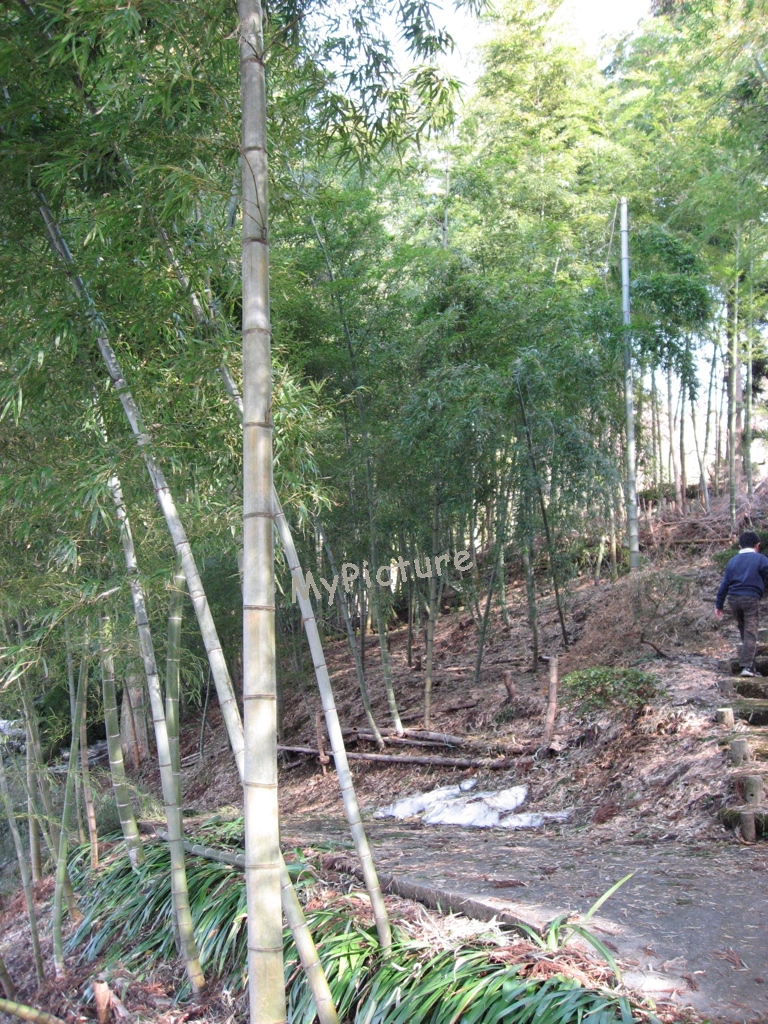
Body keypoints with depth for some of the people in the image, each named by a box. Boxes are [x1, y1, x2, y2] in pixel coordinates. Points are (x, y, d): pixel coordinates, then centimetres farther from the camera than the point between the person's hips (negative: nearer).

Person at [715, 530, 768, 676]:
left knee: (743, 629, 20)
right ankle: (747, 666, -14)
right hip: (751, 599, -4)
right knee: (750, 633, -6)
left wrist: (719, 605, 16)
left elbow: (724, 584, 13)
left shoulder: (733, 561, 14)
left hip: (733, 599, 4)